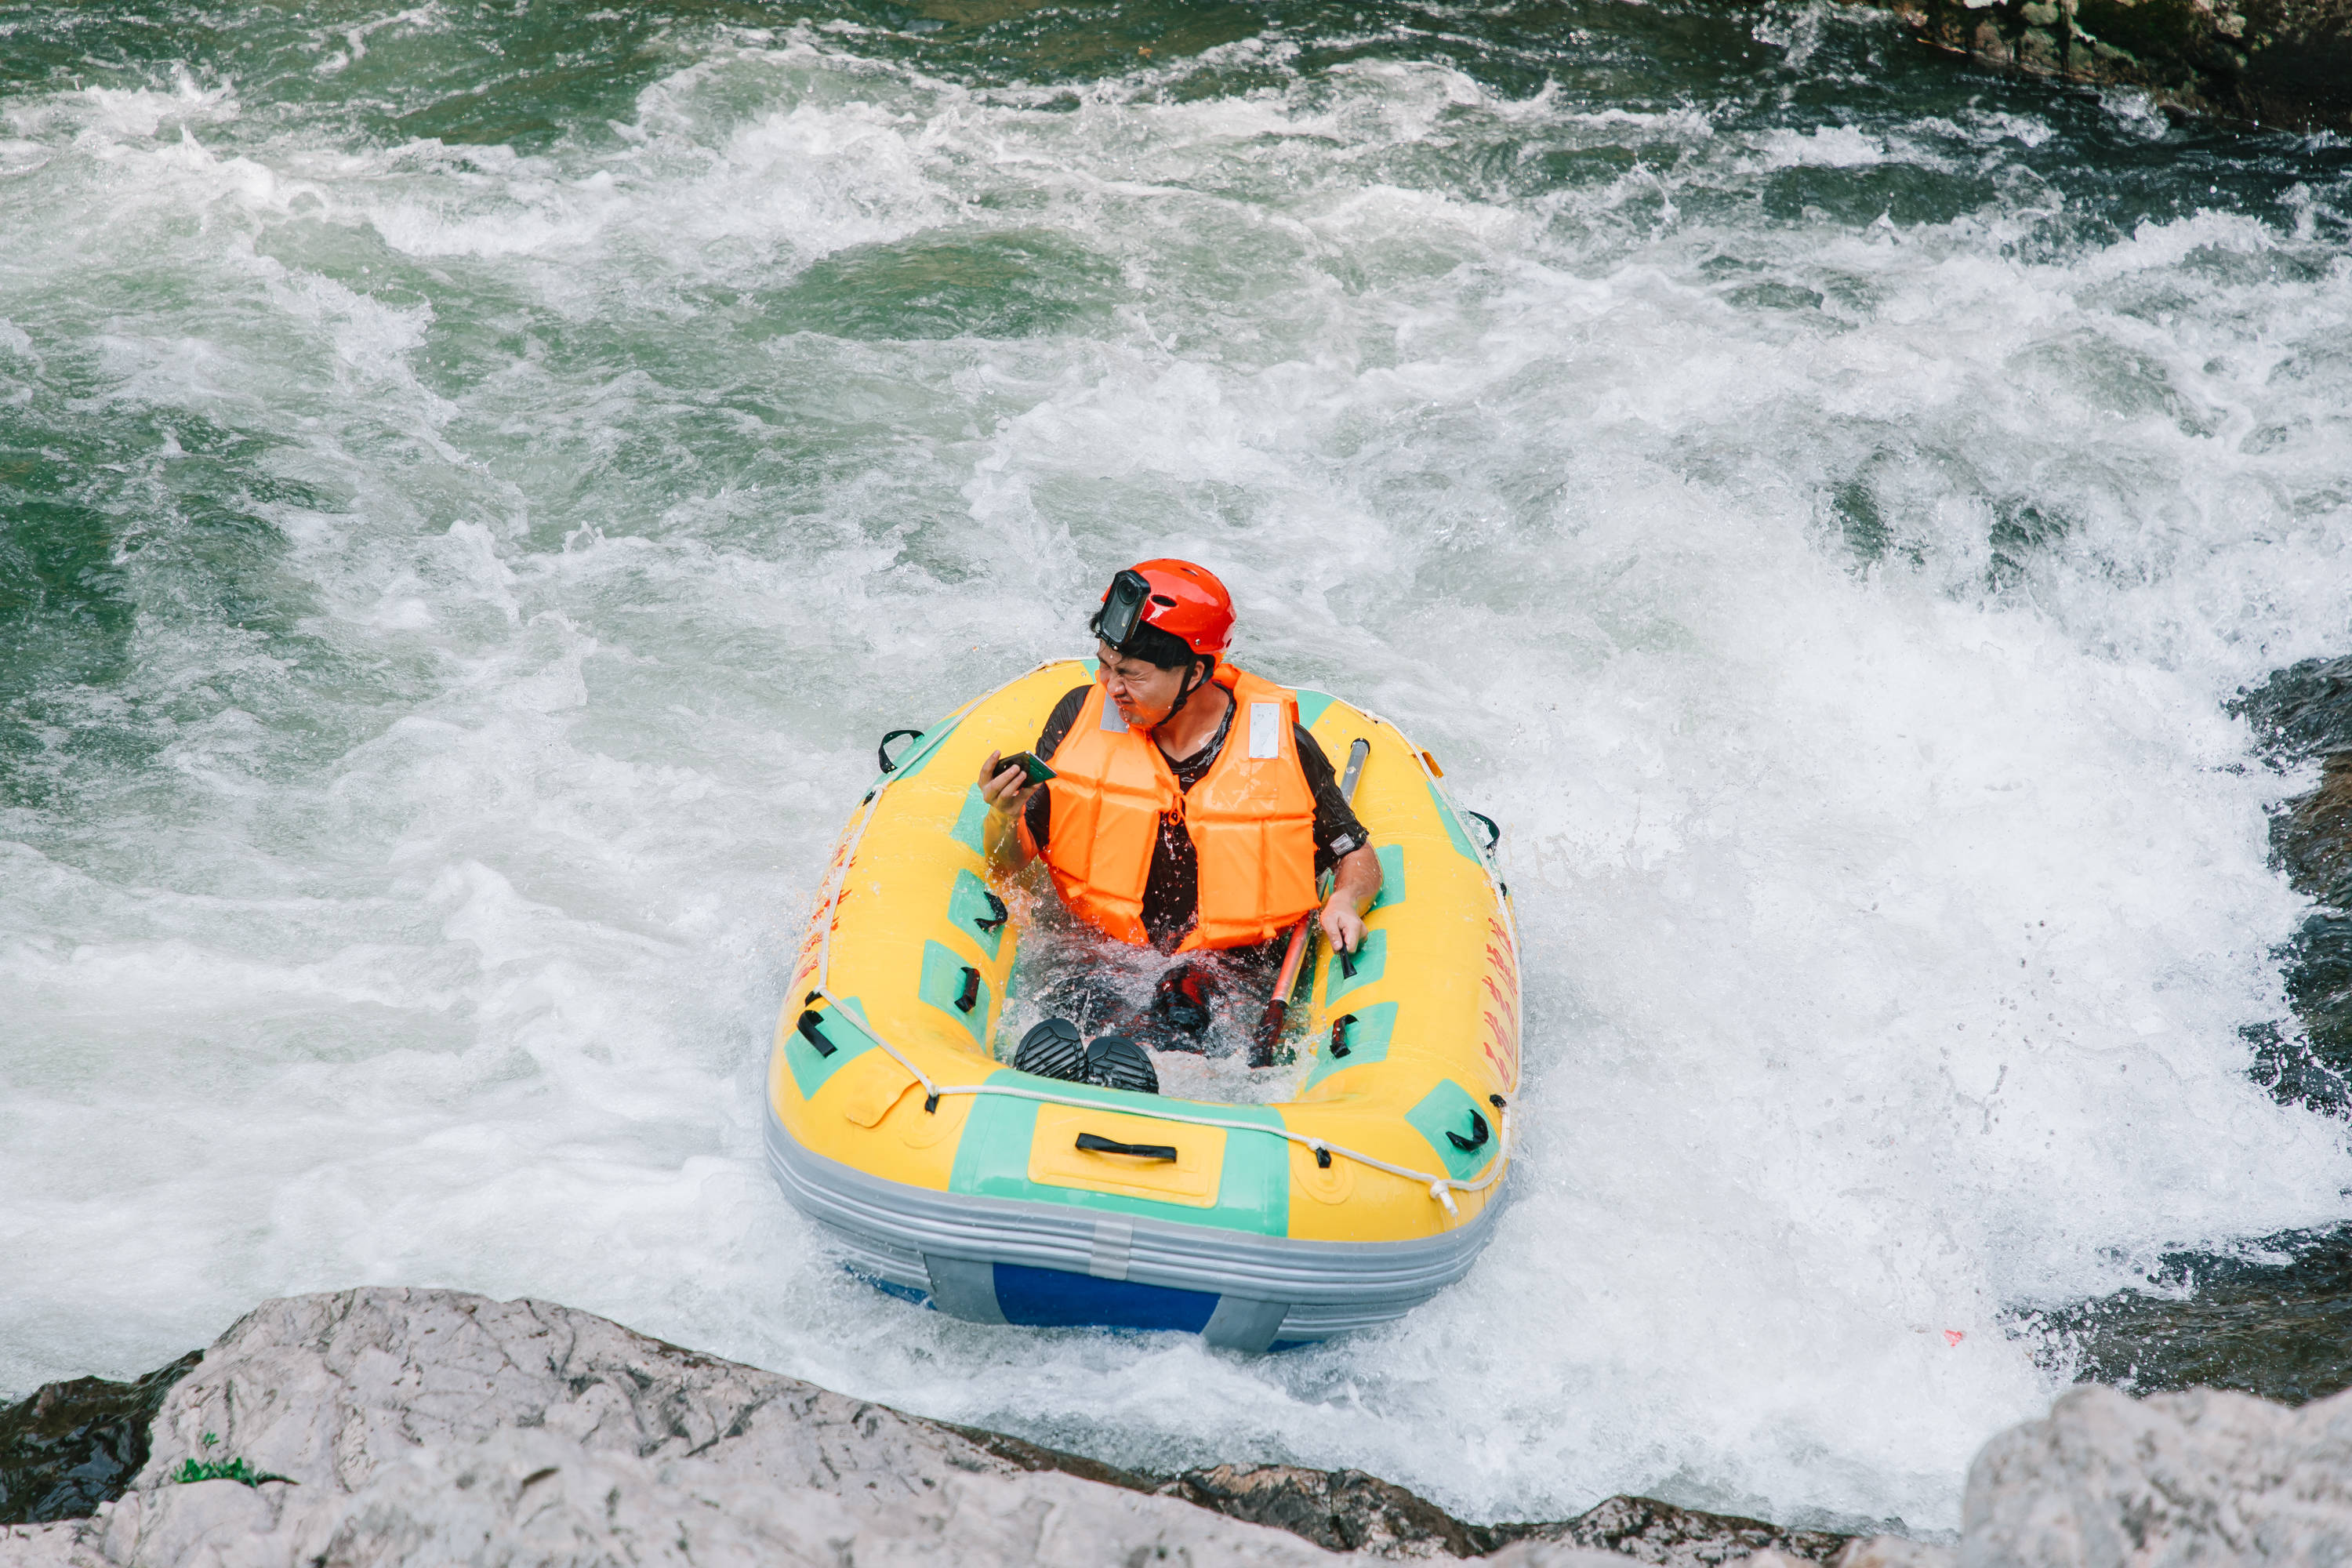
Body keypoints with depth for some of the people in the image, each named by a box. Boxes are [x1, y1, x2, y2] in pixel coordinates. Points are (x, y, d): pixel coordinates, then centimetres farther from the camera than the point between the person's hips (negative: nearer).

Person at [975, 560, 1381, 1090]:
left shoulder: (1281, 746, -3)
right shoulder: (1081, 717, 1)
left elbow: (1360, 858, 9)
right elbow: (1009, 864, 5)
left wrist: (1344, 901, -13)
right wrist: (1004, 818, -18)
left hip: (1233, 969, -2)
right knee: (1050, 1042, -30)